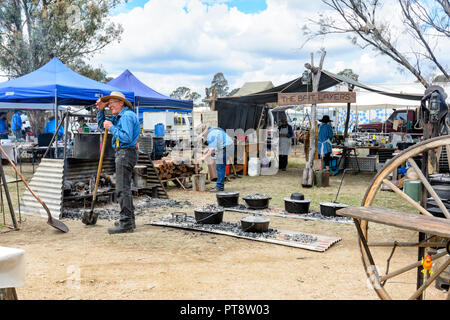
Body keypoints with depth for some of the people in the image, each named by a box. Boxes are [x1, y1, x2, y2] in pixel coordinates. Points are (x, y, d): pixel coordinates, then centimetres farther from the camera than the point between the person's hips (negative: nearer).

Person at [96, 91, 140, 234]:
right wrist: (101, 110, 15)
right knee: (124, 187, 15)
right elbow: (102, 124, 29)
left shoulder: (127, 116, -13)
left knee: (122, 188, -11)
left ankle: (126, 223, -8)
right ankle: (129, 220, 22)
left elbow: (126, 138, -24)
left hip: (126, 153, -11)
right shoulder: (119, 117, 19)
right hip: (122, 153, 11)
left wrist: (112, 127, -14)